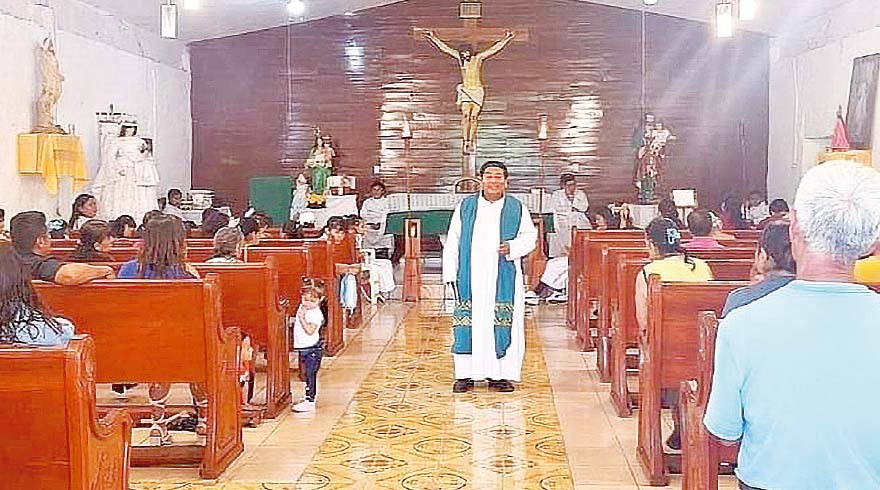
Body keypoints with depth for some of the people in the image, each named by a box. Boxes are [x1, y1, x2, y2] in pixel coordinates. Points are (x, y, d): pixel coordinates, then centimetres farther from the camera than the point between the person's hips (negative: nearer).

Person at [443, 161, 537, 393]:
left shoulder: (517, 208, 5)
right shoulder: (465, 207, 7)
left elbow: (530, 236, 11)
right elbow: (452, 243, 7)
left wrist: (513, 247, -10)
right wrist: (450, 274, 0)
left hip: (503, 279, 0)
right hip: (470, 277, 0)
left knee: (502, 325, 0)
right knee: (468, 324, 0)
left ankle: (499, 375, 9)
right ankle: (465, 374, 8)